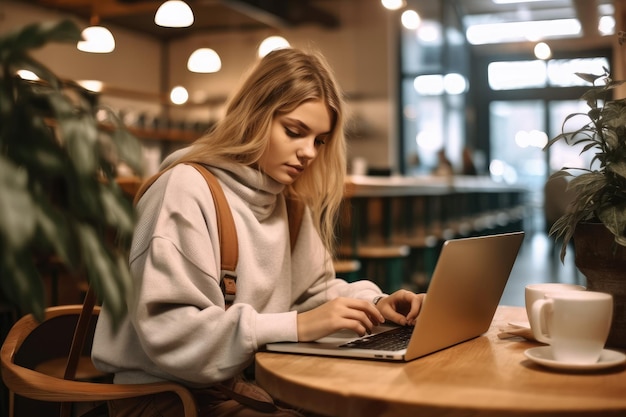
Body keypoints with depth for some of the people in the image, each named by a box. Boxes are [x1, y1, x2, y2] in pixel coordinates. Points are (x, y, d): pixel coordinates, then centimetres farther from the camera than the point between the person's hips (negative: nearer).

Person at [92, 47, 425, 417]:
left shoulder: (285, 200, 8)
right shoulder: (187, 189, -19)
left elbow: (313, 290, 16)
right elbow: (166, 332, -27)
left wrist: (373, 302, -4)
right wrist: (296, 326, -30)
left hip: (241, 382, 8)